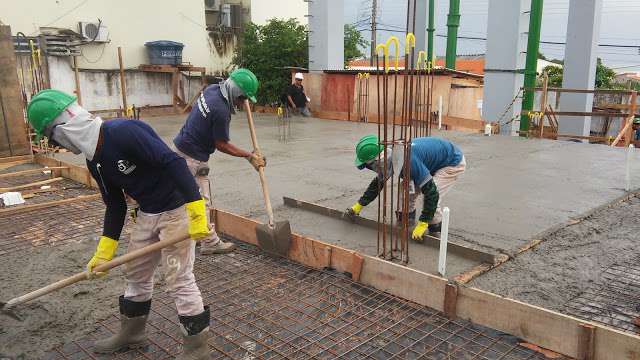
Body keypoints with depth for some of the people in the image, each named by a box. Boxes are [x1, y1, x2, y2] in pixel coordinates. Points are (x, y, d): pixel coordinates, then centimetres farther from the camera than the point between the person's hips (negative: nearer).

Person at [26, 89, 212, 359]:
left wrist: (196, 211, -33)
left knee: (179, 280, -2)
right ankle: (131, 333, 43)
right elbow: (115, 206, 13)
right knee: (135, 273, 21)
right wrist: (104, 252, 11)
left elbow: (173, 163, -30)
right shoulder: (94, 160, 6)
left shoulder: (123, 132, -24)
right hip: (147, 213, 10)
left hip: (176, 210, -10)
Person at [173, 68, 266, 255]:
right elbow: (222, 145, -16)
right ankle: (210, 242, 9)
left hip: (182, 147, 10)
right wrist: (249, 156, -7)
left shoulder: (213, 89, 0)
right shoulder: (220, 111, -26)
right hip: (193, 156, -10)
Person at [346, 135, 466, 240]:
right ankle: (407, 217, 17)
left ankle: (436, 231, 2)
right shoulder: (390, 155, -12)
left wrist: (422, 224, -34)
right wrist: (359, 205, 6)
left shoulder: (409, 160, -40)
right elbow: (378, 182, 6)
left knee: (431, 196, -18)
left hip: (454, 163, -8)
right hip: (434, 160, 8)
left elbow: (431, 192, -38)